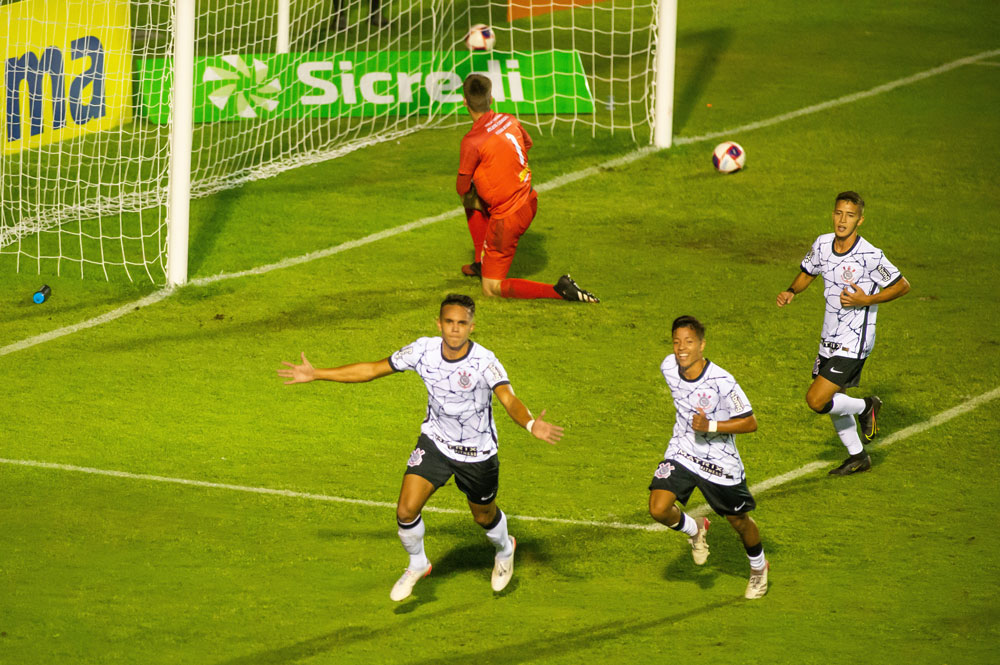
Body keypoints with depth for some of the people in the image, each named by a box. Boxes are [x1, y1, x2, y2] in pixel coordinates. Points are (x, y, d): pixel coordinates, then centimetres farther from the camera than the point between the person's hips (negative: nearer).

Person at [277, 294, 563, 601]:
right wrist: (316, 374, -4)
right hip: (435, 441, 2)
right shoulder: (424, 350, -17)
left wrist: (531, 424, -66)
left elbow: (509, 400, -43)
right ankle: (417, 566, 19)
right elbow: (373, 369, -5)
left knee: (484, 517, 17)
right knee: (406, 510, -11)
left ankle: (504, 549, 54)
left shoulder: (484, 362, -29)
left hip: (477, 451, -2)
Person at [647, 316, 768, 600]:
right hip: (681, 453, 4)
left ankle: (758, 568, 44)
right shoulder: (668, 367, -10)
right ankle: (695, 530, 18)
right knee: (659, 509, -17)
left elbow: (750, 423, -20)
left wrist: (710, 426, -31)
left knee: (739, 520, 13)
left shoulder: (721, 381, -28)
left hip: (720, 460, -4)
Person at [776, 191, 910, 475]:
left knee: (816, 400, -14)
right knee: (832, 403, 17)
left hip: (854, 342, -7)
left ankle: (865, 407, 12)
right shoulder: (823, 244, -1)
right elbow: (807, 272, 18)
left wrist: (867, 300, -22)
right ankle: (858, 457, 37)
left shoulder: (870, 256, -20)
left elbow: (902, 286, -11)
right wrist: (791, 292, -2)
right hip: (830, 339, 7)